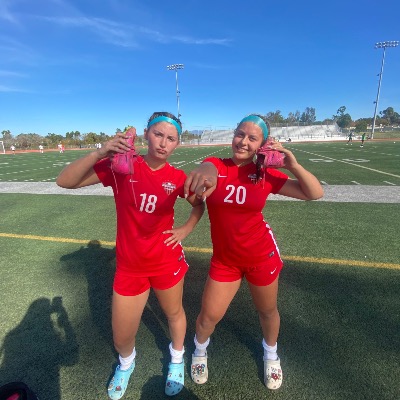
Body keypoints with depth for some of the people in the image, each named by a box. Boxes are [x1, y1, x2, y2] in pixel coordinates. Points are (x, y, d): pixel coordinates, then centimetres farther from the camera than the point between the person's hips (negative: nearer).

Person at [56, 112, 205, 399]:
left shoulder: (177, 177, -8)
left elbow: (199, 205, 11)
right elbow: (65, 181, -18)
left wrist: (185, 230, -2)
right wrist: (100, 153, -31)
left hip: (167, 261, 1)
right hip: (129, 265, 0)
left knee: (174, 313, 24)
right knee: (122, 338, 15)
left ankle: (177, 359, 57)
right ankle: (126, 363, 54)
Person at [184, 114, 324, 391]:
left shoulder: (266, 174, -8)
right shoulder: (216, 165, -10)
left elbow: (315, 193, -8)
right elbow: (207, 169, -36)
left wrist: (292, 164, -24)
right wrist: (206, 174, -61)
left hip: (261, 255, 1)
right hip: (224, 259, 0)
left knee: (268, 310, 20)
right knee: (209, 315, 7)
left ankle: (271, 355, 54)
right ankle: (200, 352, 43)